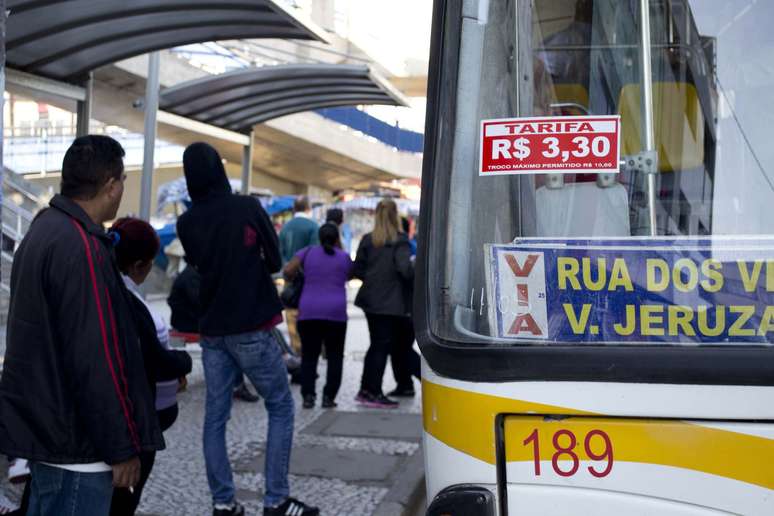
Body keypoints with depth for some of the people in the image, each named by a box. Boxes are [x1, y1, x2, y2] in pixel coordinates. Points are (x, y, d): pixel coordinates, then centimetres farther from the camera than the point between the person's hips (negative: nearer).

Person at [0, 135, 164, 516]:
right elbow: (95, 362, -24)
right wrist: (123, 446, -17)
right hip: (74, 442, -10)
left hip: (45, 425, 10)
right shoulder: (81, 247, -22)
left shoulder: (44, 230, 10)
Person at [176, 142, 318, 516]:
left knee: (215, 416, 9)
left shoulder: (186, 223, 1)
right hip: (252, 328, -4)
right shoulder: (248, 208, -10)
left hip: (212, 330, 4)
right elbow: (275, 262, -1)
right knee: (280, 408, 7)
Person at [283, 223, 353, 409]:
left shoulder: (308, 252, 7)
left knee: (309, 355, 8)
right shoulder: (344, 257, 7)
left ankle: (308, 395, -1)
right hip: (336, 312, -1)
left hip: (308, 311, 1)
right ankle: (329, 396, 3)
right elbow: (348, 278, 14)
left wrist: (294, 279, 20)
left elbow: (288, 270, -2)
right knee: (335, 356, 9)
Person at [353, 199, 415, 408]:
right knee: (383, 346, 2)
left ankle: (365, 390, 22)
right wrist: (416, 275, -2)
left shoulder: (368, 240, 4)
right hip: (391, 302, -5)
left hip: (370, 300, 5)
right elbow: (405, 268, -20)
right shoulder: (399, 241, -10)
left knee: (376, 344, 17)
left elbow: (357, 270, 4)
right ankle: (374, 393, 3)